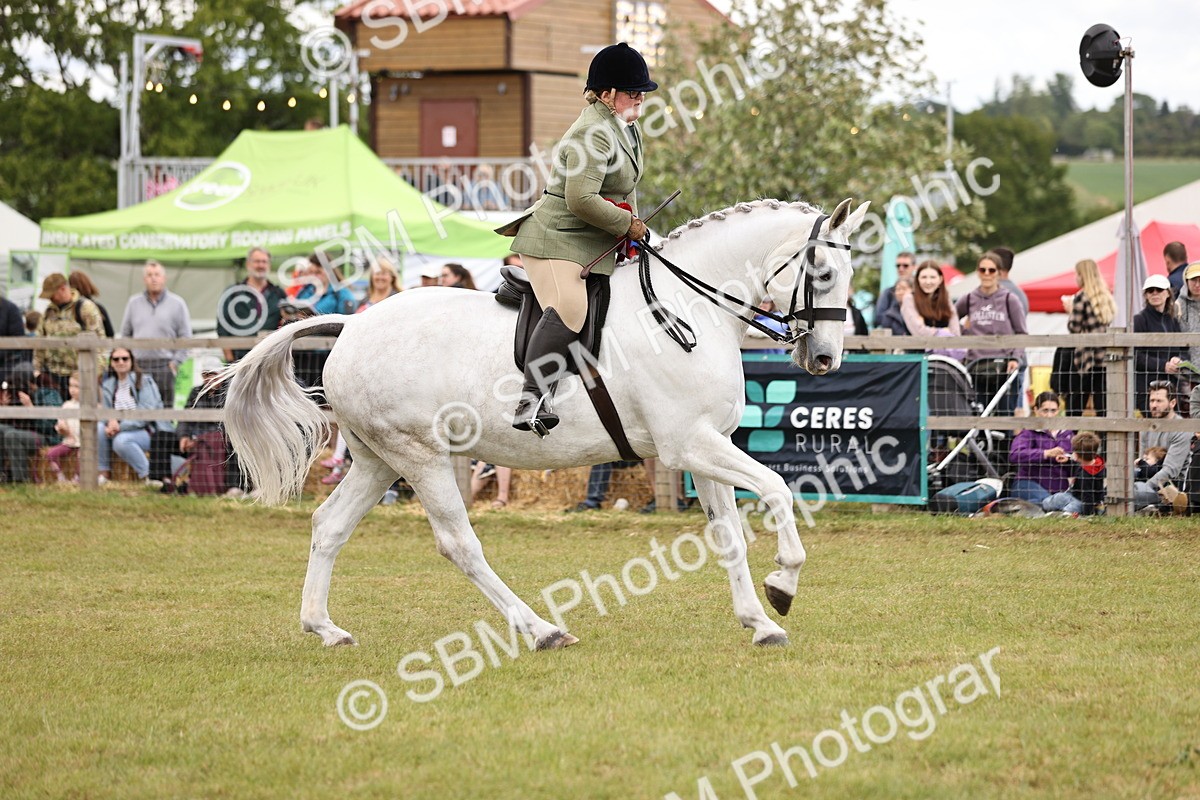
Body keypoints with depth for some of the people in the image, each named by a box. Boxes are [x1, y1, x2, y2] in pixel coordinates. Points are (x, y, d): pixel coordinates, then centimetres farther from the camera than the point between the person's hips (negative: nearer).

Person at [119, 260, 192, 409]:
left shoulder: (177, 304, 5)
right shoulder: (134, 303, 14)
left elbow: (185, 336, 3)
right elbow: (125, 333, 18)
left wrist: (176, 361, -5)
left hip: (164, 365, -2)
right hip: (138, 365, 2)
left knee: (165, 408, -3)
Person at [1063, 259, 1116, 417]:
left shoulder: (1082, 297, -9)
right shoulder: (1107, 297, 12)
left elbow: (1074, 327, -11)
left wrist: (1070, 311, 8)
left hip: (1086, 356, -6)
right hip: (1105, 358, 6)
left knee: (1074, 405, -2)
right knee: (1102, 405, 5)